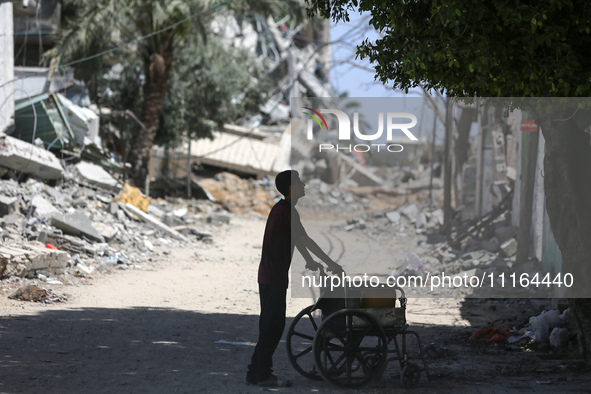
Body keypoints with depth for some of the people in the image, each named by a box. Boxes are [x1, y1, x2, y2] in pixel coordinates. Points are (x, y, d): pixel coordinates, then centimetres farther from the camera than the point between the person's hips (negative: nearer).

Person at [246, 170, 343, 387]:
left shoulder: (281, 208, 16)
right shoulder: (287, 210, -16)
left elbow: (296, 238, 25)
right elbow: (304, 239, -18)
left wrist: (309, 262, 32)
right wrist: (330, 263, -15)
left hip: (269, 276, 10)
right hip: (274, 277, -10)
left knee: (271, 326, 14)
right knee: (272, 326, -6)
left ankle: (256, 372, 17)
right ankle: (263, 374, -3)